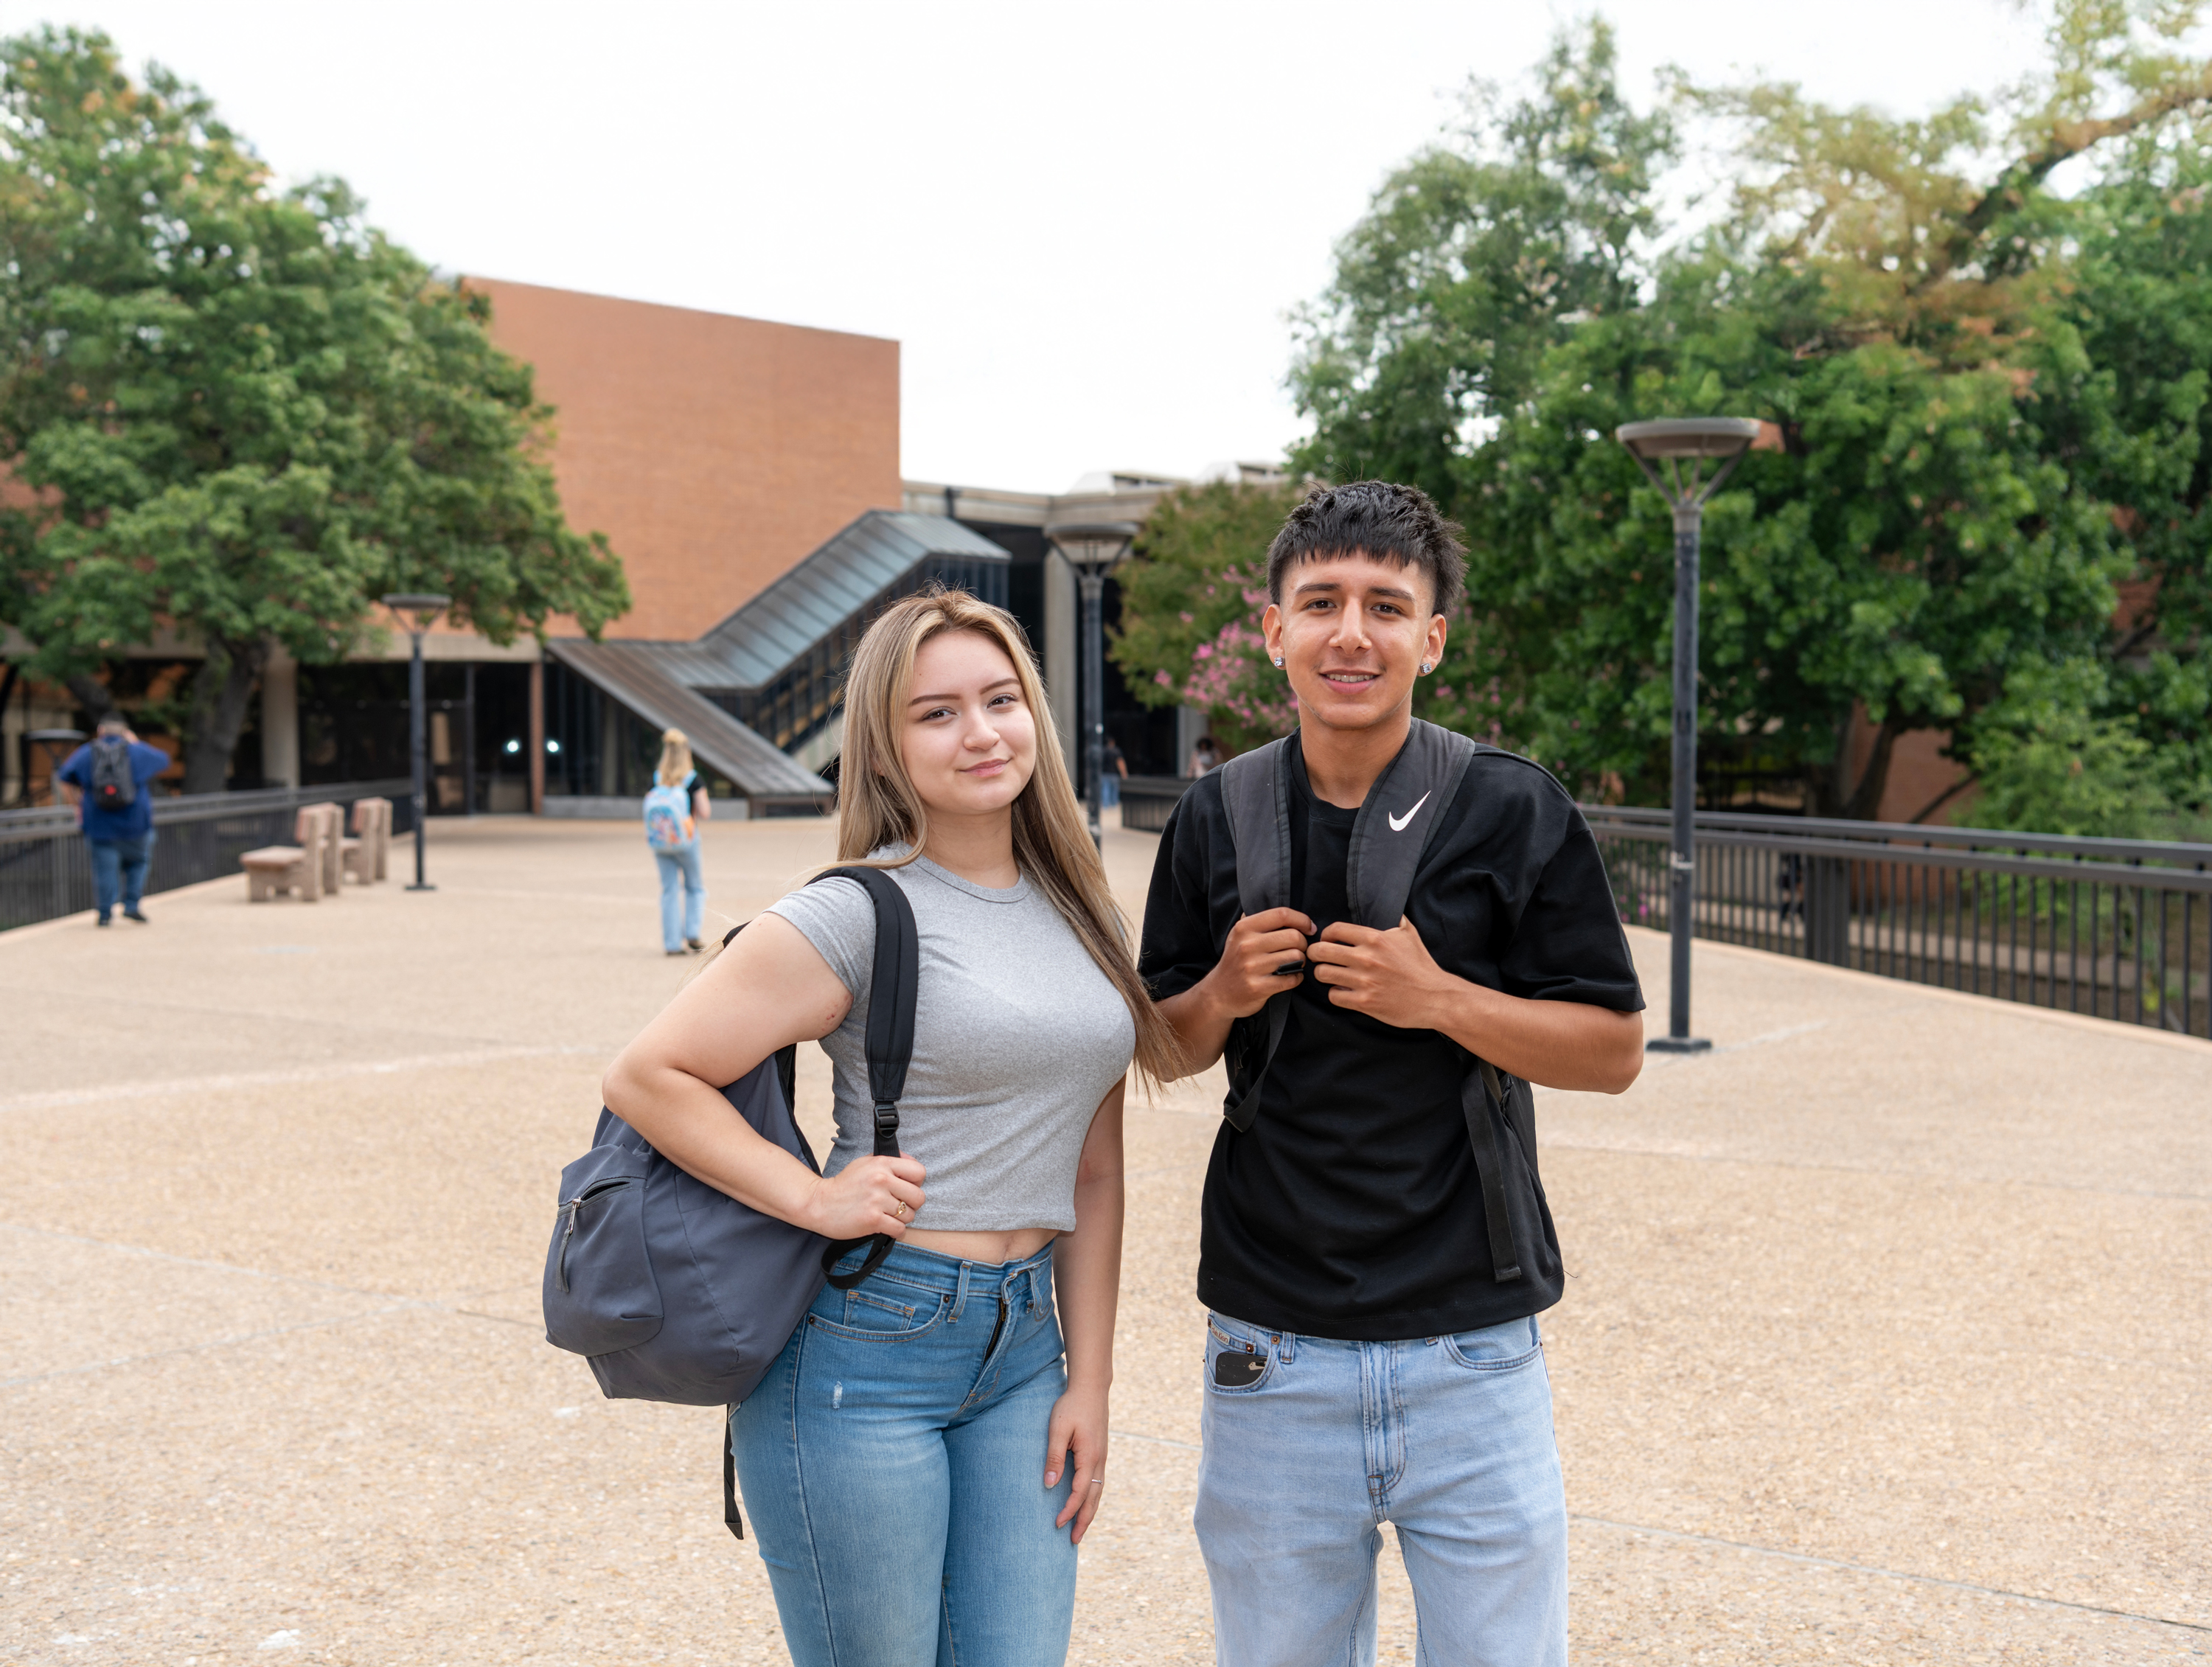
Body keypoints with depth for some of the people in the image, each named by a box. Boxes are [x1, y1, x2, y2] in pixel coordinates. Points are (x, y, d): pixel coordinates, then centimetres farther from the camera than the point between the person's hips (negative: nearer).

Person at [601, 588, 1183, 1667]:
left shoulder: (1080, 912, 9)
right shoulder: (856, 915, -9)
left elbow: (1091, 1172, 12)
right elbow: (645, 1077, -10)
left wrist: (1089, 1379, 9)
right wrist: (814, 1197, -15)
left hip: (1022, 1349, 6)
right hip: (863, 1342, -5)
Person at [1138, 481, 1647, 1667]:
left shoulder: (1514, 811, -4)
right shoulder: (1216, 818, 4)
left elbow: (1614, 1051, -2)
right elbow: (1163, 1049, 12)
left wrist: (1443, 1000, -16)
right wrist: (1224, 995, -10)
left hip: (1473, 1350, -2)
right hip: (1271, 1353, 2)